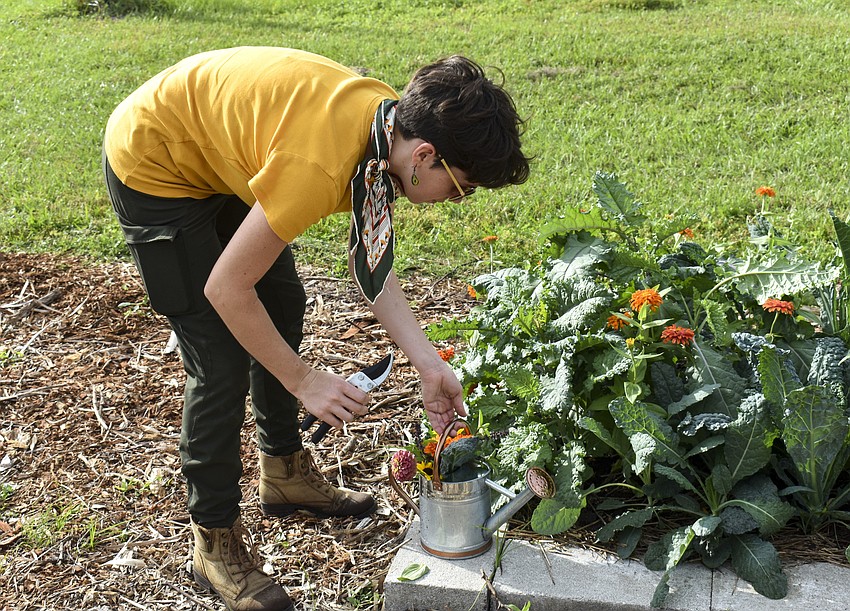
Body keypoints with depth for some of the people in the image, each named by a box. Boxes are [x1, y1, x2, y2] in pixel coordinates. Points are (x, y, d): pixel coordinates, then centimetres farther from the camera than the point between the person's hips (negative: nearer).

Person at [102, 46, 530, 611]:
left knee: (284, 310, 16)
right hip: (153, 166, -9)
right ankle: (216, 541, 11)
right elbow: (226, 289, -30)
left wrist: (429, 365, -10)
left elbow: (371, 261, -5)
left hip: (219, 155, 9)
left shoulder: (395, 121, -13)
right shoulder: (320, 166, -39)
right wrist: (305, 381, -20)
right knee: (222, 362, -8)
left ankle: (286, 472, 36)